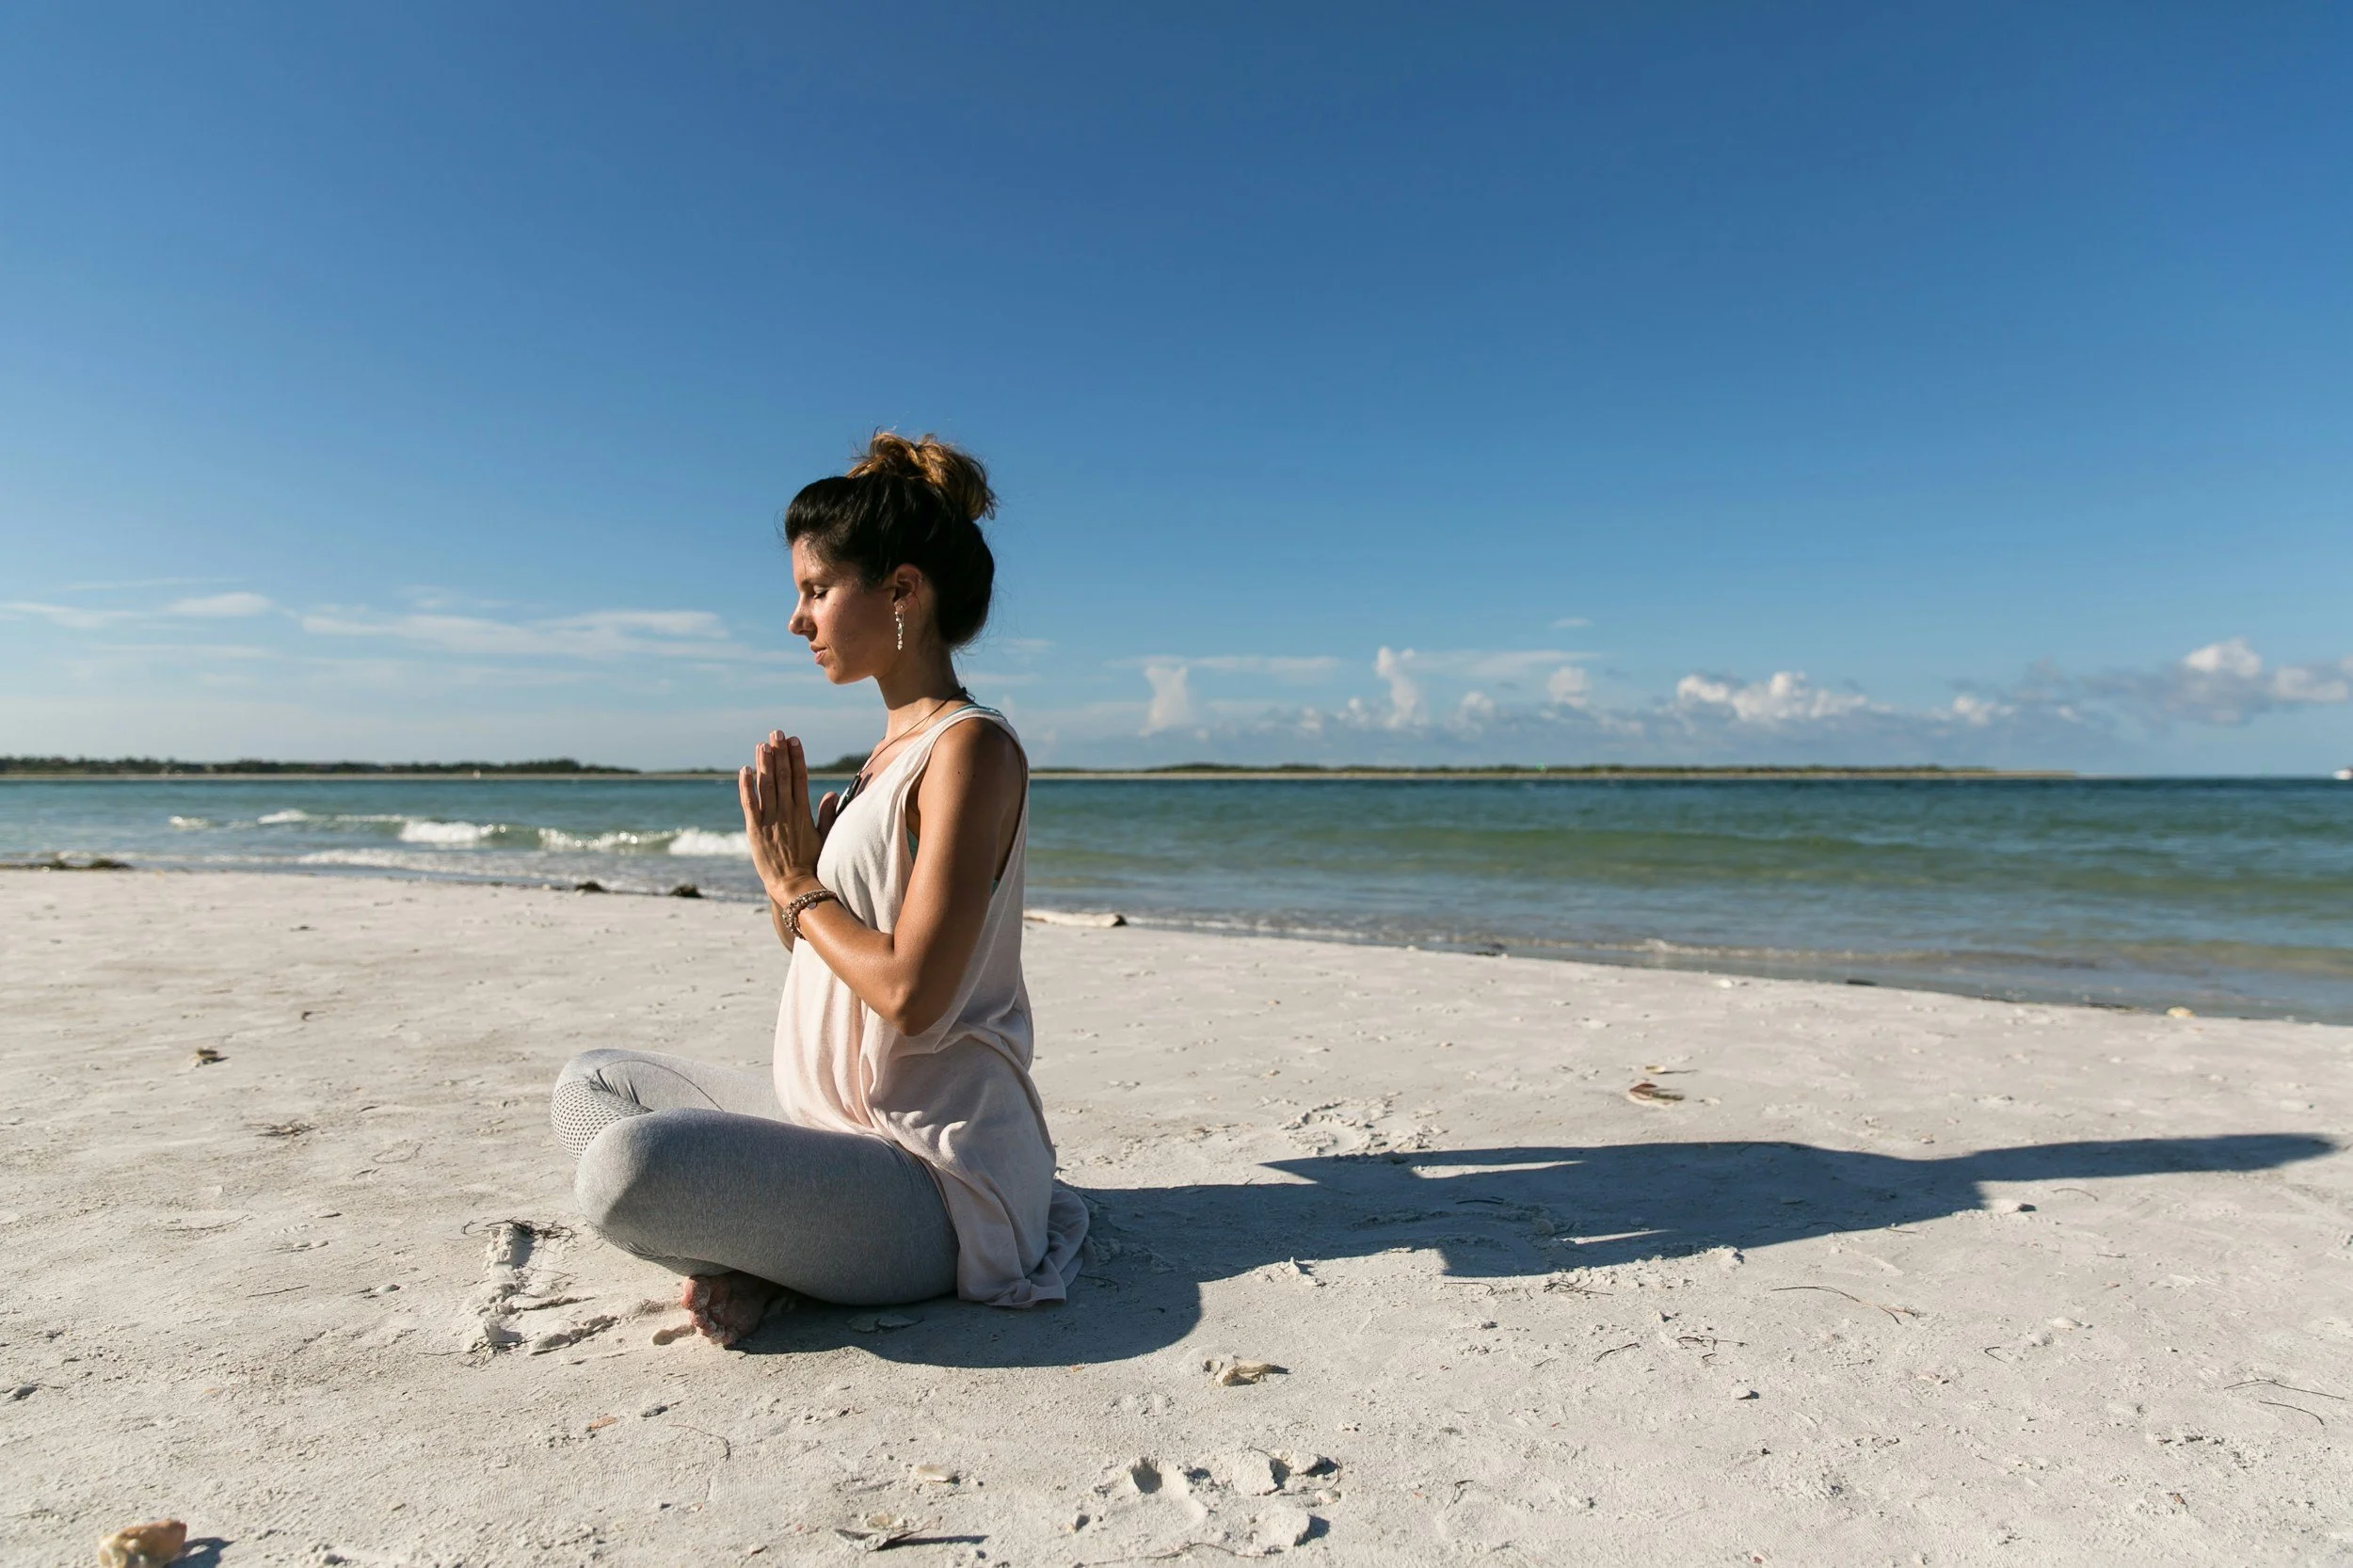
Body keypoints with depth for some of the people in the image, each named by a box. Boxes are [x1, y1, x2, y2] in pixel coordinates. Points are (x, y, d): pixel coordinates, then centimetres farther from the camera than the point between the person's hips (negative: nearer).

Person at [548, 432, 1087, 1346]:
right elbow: (818, 945, 15)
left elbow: (909, 992, -23)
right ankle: (754, 1246, -1)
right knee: (590, 1086, 19)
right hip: (833, 1120, 10)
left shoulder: (971, 747, -16)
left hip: (927, 1174, -10)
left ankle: (755, 1257, -2)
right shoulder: (890, 753, 13)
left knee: (628, 1167, -31)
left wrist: (798, 887, -9)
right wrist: (786, 867, -4)